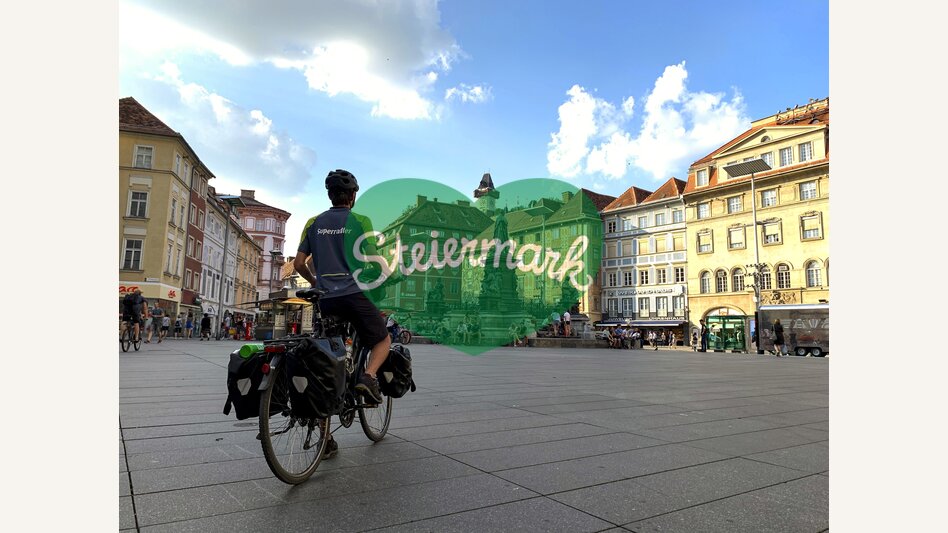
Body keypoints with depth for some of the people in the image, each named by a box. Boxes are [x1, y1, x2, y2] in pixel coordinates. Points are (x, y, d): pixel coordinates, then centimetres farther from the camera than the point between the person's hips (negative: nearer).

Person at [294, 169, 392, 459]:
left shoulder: (314, 223, 11)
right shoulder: (360, 221, 0)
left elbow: (298, 264, 9)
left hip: (325, 299, 4)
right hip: (355, 294, -4)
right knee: (383, 340, 18)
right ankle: (368, 376, -14)